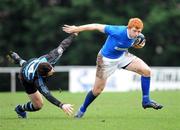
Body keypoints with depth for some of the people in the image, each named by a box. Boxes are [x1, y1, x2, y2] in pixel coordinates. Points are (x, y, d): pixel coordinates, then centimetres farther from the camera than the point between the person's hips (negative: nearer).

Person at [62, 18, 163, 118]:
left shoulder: (137, 36, -17)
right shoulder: (118, 32, -35)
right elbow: (97, 26, -26)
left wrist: (139, 45, -17)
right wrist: (76, 29, -19)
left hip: (123, 56, 5)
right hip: (107, 59, -5)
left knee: (146, 70, -12)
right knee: (97, 90, 2)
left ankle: (146, 101, 0)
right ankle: (82, 109, 28)